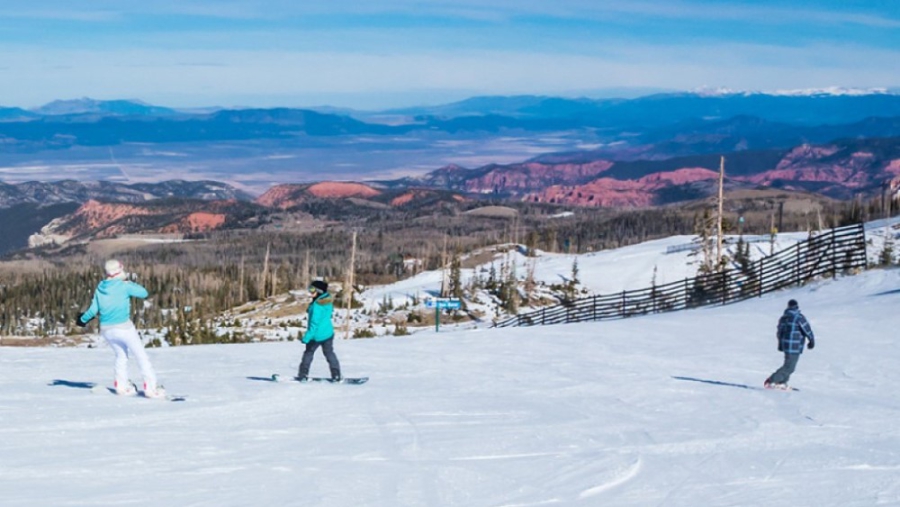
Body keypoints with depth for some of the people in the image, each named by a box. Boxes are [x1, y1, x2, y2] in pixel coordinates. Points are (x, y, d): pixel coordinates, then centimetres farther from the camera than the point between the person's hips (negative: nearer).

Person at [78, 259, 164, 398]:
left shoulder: (100, 288, 3)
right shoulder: (124, 286, -13)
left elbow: (93, 309, 7)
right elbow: (143, 293, -5)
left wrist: (83, 319, 25)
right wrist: (132, 284, 11)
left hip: (106, 330, 6)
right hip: (123, 327, -6)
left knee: (121, 355, 26)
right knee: (141, 355, 3)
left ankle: (121, 385, 24)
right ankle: (150, 387, -2)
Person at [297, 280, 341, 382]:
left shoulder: (317, 305, -24)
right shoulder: (328, 302, 1)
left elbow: (314, 323, -25)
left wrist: (307, 337, -21)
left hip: (316, 335, -6)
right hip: (328, 334, 6)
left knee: (308, 353, 11)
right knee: (329, 353, 14)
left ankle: (303, 375, 14)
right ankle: (336, 375, 11)